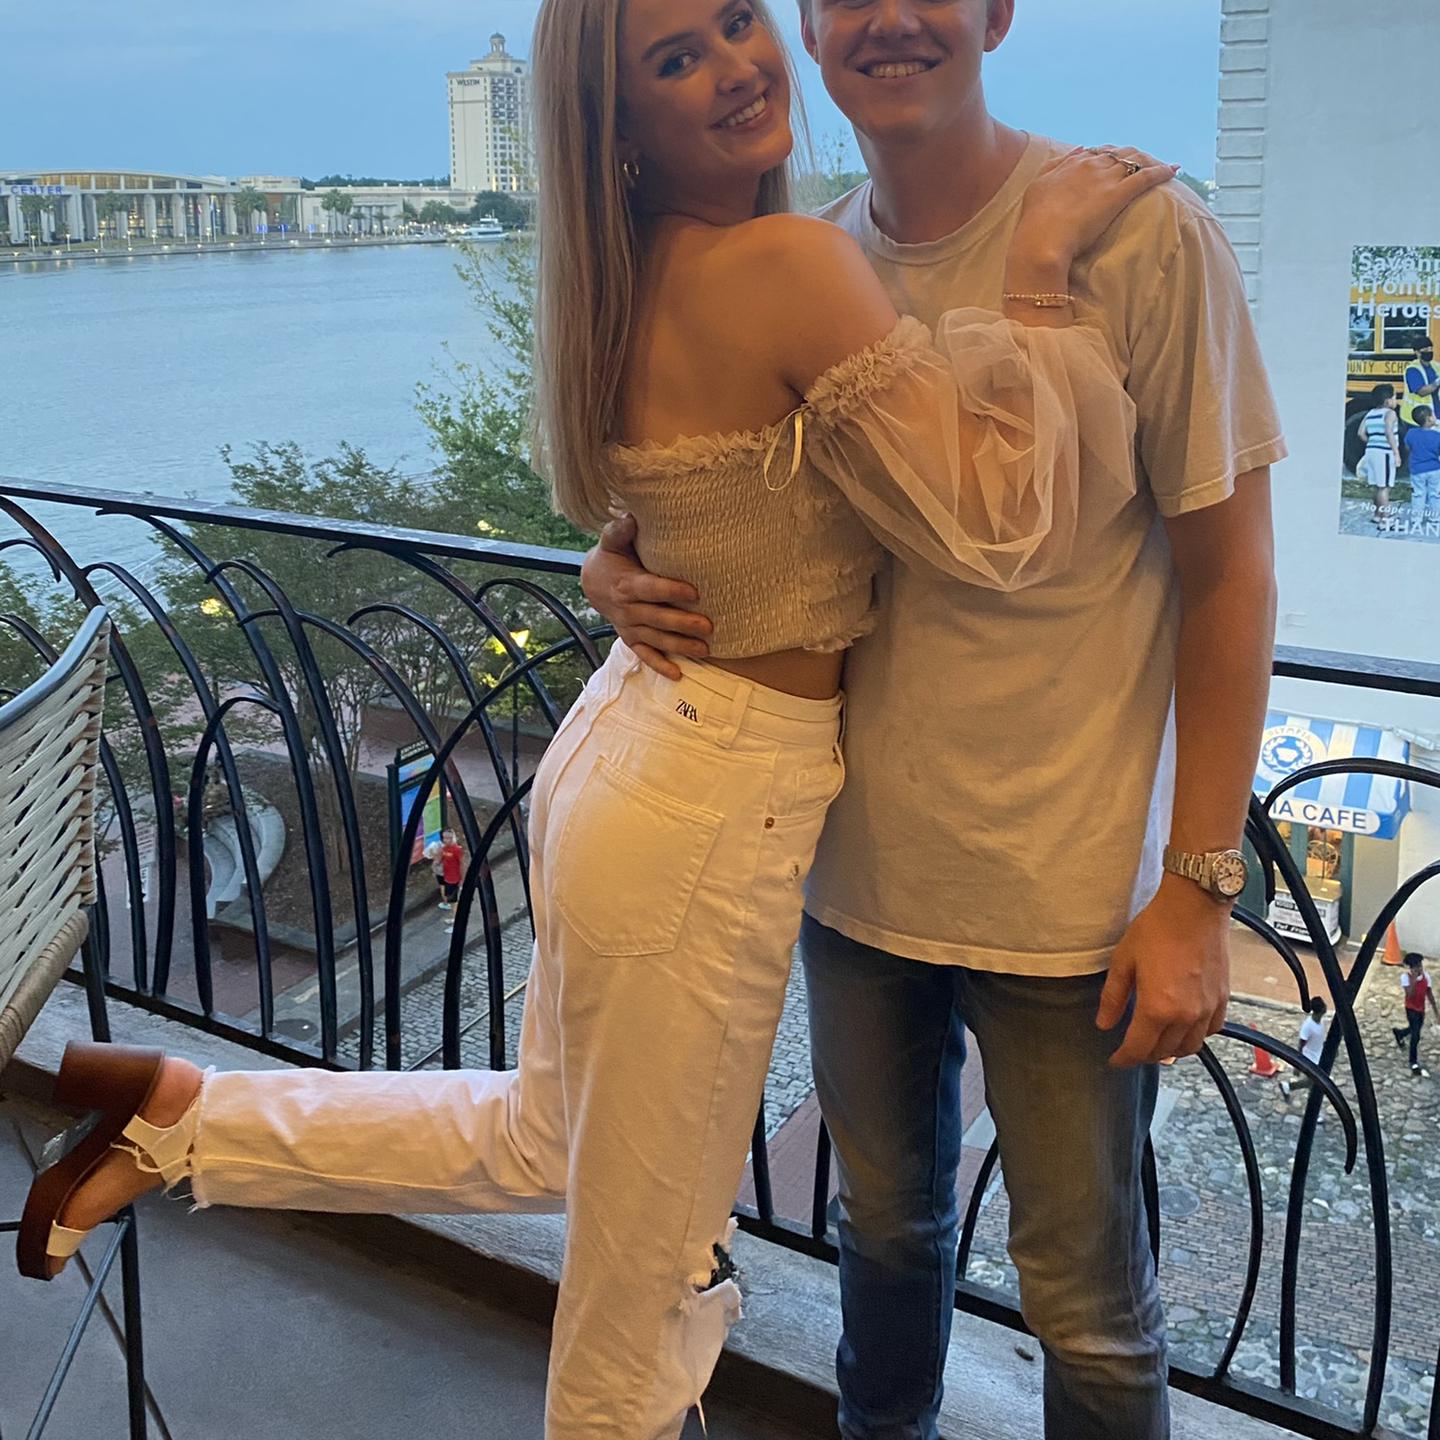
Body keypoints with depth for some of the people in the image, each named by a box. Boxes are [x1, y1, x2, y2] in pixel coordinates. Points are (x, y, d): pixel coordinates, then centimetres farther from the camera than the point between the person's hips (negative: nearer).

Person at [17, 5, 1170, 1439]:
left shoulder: (639, 275, 6)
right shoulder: (792, 261, -20)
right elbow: (999, 526, -22)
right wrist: (1036, 268, -15)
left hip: (625, 731, 9)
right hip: (717, 800, -9)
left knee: (544, 1143, 31)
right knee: (642, 1265, 15)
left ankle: (173, 1112, 33)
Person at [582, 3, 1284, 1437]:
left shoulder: (1139, 234, -12)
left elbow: (1227, 575, -10)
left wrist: (1198, 889, -12)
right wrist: (616, 572, -9)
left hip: (1064, 890, -4)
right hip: (859, 861, 5)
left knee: (1086, 1302, 12)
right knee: (886, 1223, 25)